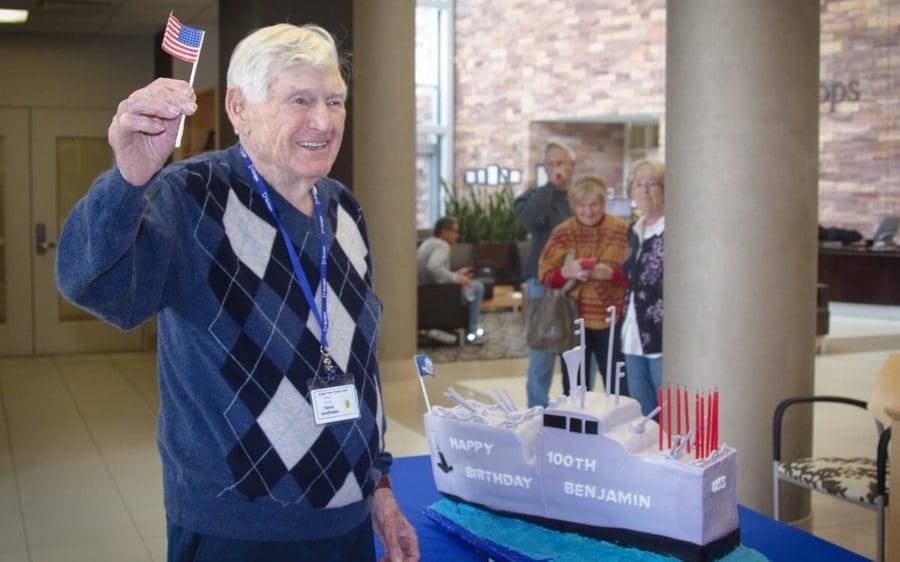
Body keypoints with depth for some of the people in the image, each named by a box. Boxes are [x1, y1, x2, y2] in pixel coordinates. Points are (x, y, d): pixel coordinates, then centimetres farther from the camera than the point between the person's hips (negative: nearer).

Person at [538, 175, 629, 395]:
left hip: (610, 319, -1)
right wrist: (566, 272, -19)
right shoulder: (562, 232, 4)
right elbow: (545, 275, 1)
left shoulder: (621, 230, 0)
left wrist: (611, 273, -22)